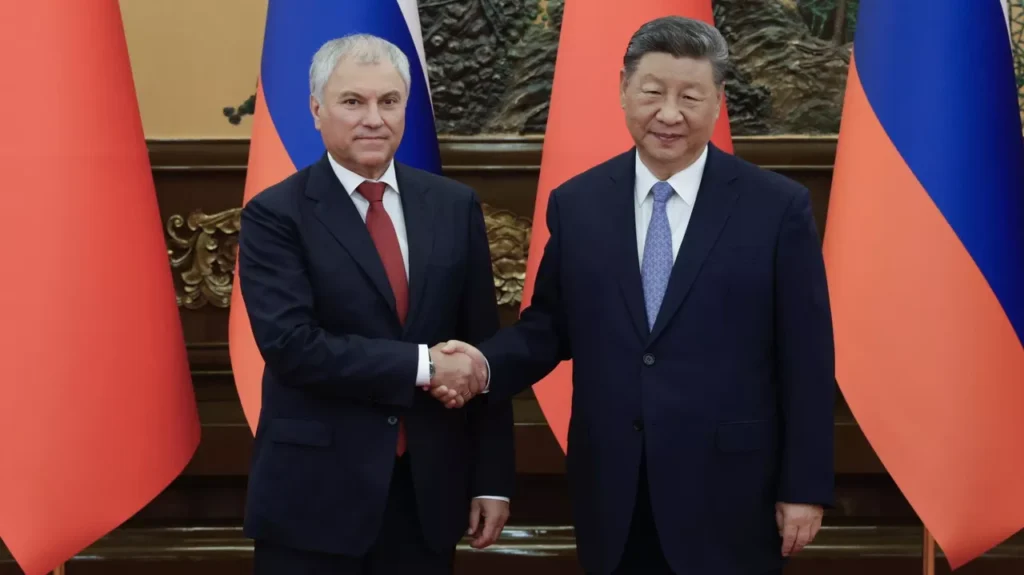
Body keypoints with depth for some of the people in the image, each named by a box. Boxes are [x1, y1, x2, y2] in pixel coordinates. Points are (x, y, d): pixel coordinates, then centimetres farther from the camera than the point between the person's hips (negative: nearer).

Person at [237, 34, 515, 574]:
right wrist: (421, 366, -17)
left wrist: (492, 478, 3)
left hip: (430, 490, 3)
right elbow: (291, 346, -17)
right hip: (316, 494, -3)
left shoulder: (453, 206, 5)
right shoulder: (275, 215, -6)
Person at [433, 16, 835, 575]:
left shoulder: (777, 206, -5)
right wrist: (487, 364, -10)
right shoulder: (576, 202, 4)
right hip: (611, 490, 3)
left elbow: (806, 359, -4)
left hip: (727, 491, -2)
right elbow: (550, 324, 10)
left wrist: (804, 488, -4)